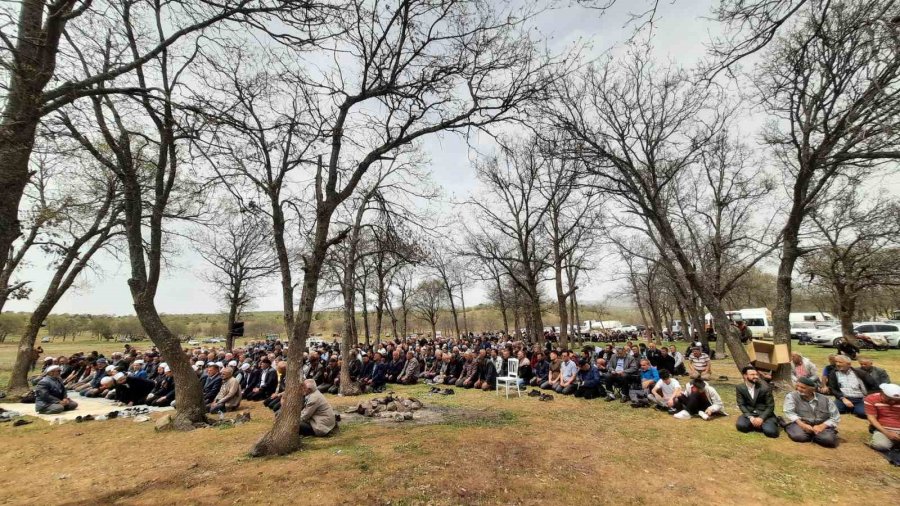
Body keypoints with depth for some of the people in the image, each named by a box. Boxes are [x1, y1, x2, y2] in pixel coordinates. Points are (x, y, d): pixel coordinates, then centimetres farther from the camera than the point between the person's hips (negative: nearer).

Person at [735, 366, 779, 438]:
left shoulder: (765, 387, -9)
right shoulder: (739, 388, -5)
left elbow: (770, 406, -8)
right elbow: (741, 405, -4)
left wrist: (761, 418, -20)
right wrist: (750, 417, -20)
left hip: (764, 414, -1)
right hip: (749, 414, 1)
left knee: (770, 431, -29)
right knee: (741, 425, -27)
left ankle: (764, 424, 6)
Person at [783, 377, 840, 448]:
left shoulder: (825, 399, 5)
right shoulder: (791, 396, -2)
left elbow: (835, 417, 1)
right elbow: (789, 413, -10)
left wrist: (821, 426, -15)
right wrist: (802, 425, -24)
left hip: (821, 425, 2)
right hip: (800, 423, -2)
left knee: (829, 440, -29)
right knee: (799, 436, -31)